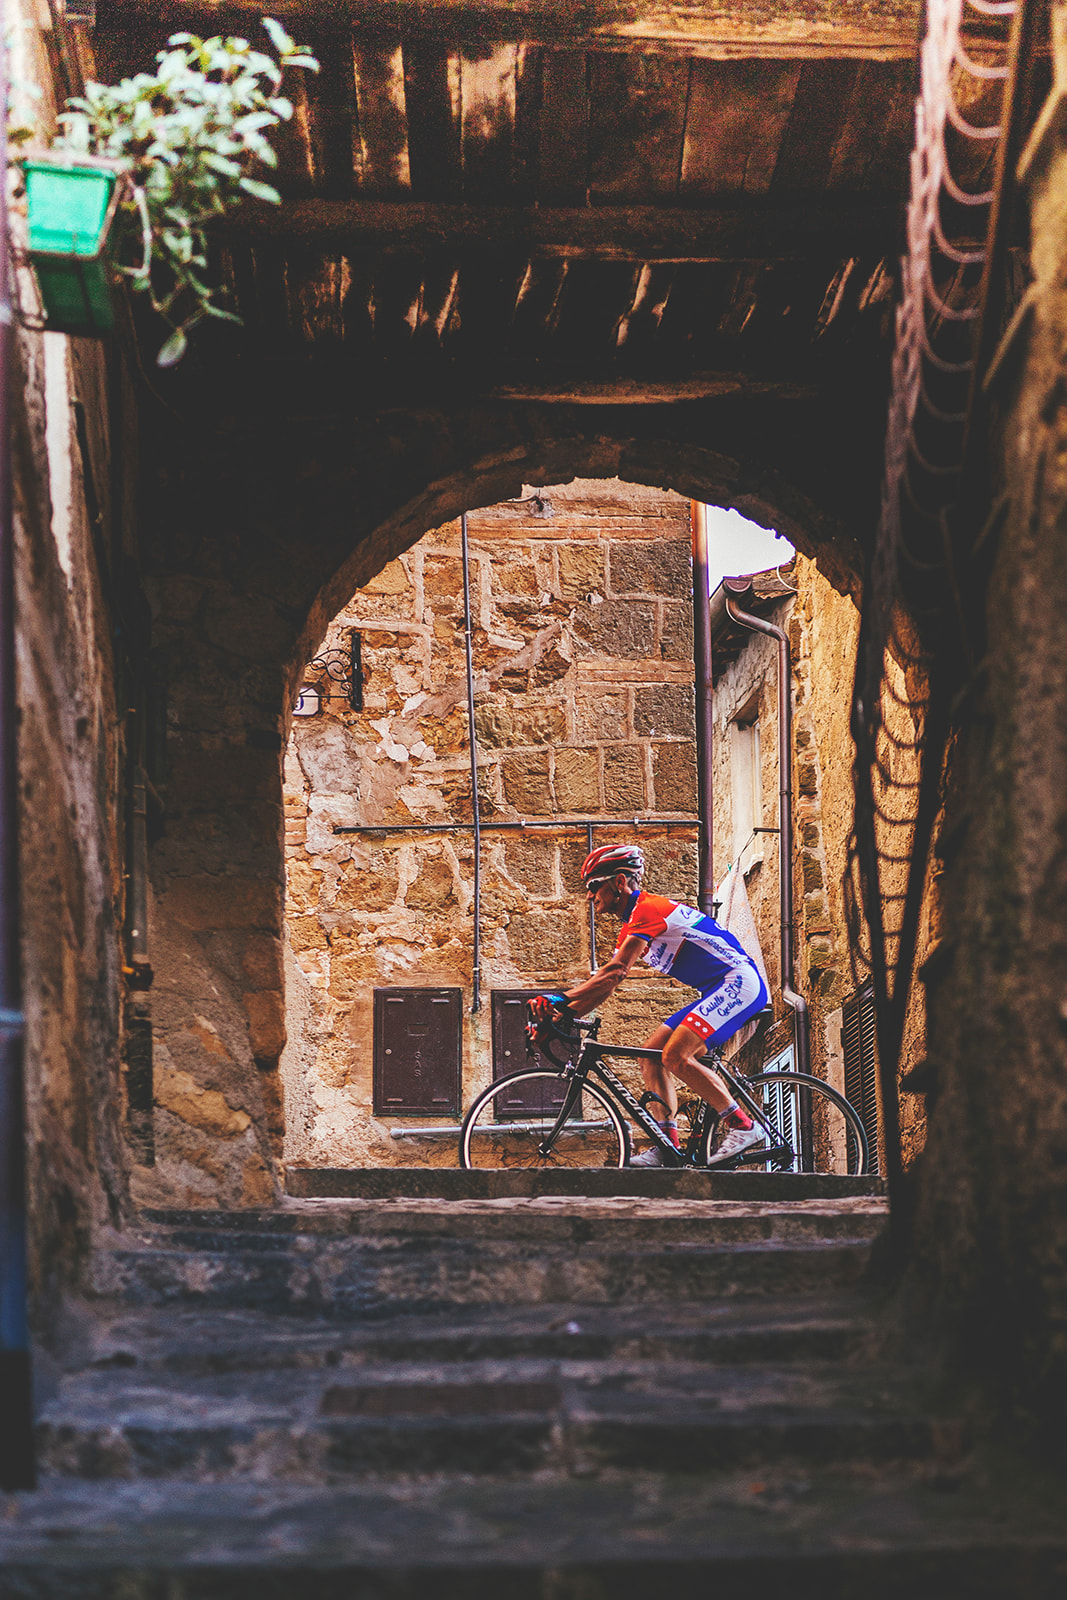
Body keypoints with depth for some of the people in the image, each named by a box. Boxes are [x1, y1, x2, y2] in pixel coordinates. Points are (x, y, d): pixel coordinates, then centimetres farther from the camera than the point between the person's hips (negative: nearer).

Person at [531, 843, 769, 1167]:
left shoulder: (647, 909, -14)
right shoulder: (631, 928, 17)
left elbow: (614, 972, -24)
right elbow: (604, 986, 16)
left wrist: (561, 999, -28)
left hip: (740, 982, -10)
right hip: (718, 991, 10)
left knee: (675, 1055, -22)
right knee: (651, 1054, 1)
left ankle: (742, 1126, -16)